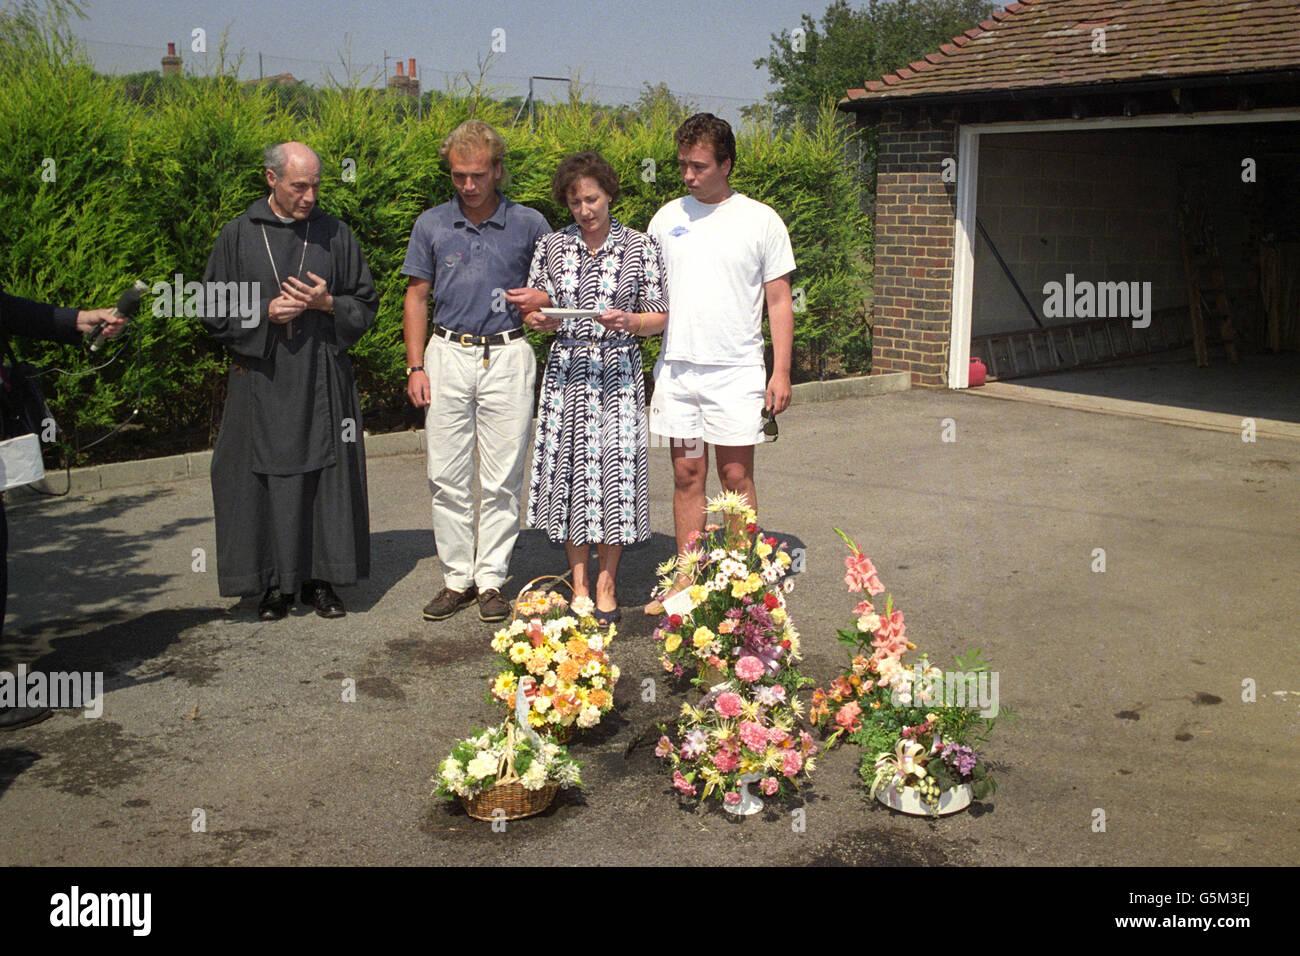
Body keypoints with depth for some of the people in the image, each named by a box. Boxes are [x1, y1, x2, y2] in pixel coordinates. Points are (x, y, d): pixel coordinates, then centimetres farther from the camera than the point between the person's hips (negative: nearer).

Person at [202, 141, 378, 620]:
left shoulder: (336, 235, 6)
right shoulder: (238, 236, 3)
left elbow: (366, 305, 11)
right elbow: (212, 311, 5)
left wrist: (328, 303, -8)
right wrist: (266, 313, -11)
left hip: (323, 381, 1)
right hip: (262, 381, -1)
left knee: (326, 478, 2)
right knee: (266, 481, 1)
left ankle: (320, 580, 14)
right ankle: (274, 585, 12)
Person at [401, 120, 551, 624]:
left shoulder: (529, 224, 3)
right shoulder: (431, 224, 7)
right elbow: (417, 297, 10)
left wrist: (543, 298, -10)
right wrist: (415, 366, 3)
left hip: (507, 357, -1)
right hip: (448, 355, 2)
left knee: (502, 478, 1)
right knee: (447, 475, 3)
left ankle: (492, 579, 11)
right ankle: (457, 578, 13)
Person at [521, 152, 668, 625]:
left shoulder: (640, 247, 2)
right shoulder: (551, 247, 7)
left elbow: (660, 317, 3)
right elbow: (534, 311, 12)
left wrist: (628, 322, -17)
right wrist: (541, 320, -10)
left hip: (618, 373, -2)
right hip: (566, 373, 2)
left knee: (615, 470, -2)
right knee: (570, 469, 3)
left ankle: (606, 585, 12)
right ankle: (579, 582, 16)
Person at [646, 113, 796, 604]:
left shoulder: (760, 220, 1)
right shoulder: (667, 217, 11)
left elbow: (779, 302, 1)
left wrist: (781, 372, -5)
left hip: (736, 370, -3)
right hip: (677, 366, 3)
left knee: (736, 476, 1)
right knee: (687, 476, 7)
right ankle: (686, 578, 15)